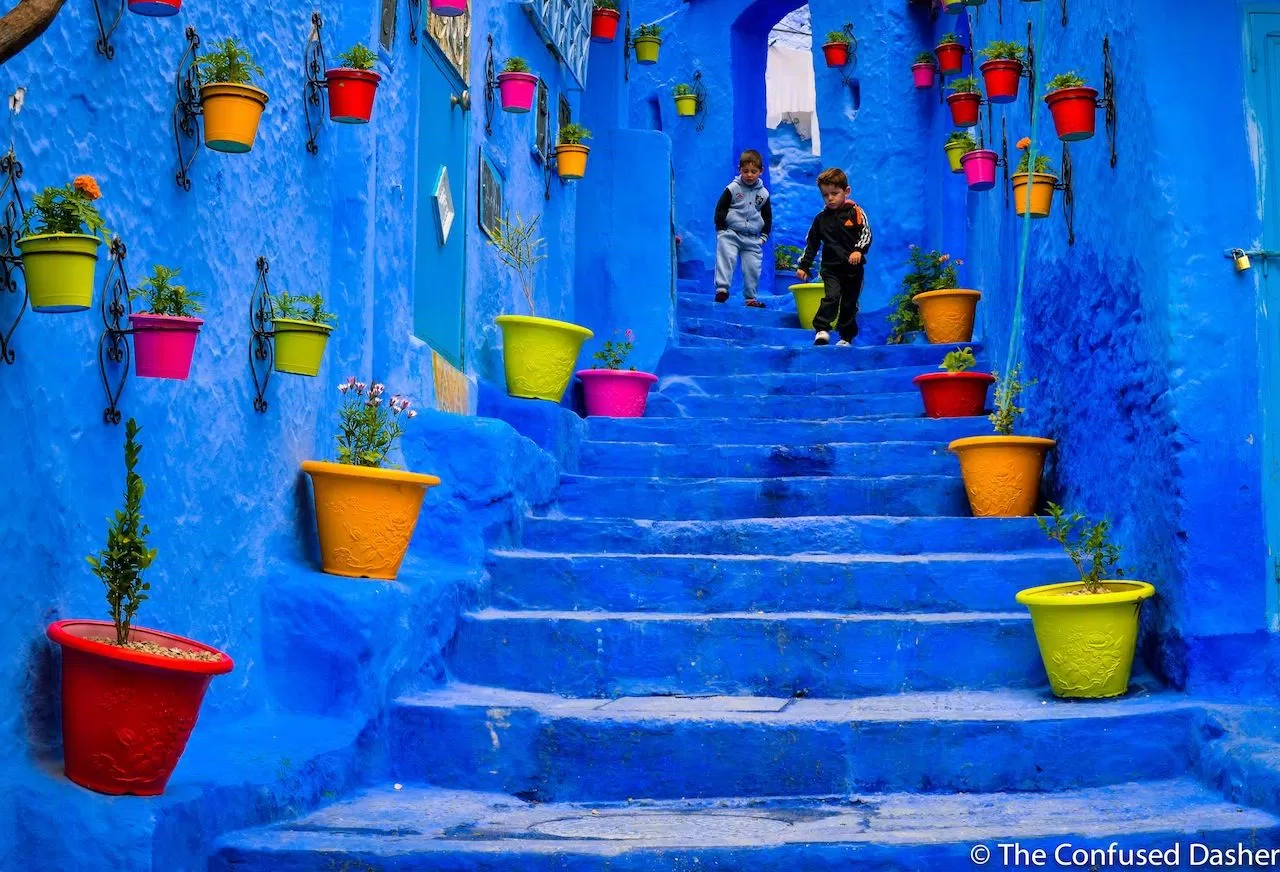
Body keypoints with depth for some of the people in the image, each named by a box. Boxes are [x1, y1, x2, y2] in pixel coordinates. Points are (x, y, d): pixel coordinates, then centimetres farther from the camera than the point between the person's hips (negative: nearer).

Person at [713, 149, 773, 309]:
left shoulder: (763, 193, 7)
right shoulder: (732, 188, -3)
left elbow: (768, 216, 16)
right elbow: (720, 209, -1)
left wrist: (764, 235, 9)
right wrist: (721, 230, -7)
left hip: (753, 239, 3)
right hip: (730, 234, -3)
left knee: (753, 268, 3)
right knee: (726, 259, -21)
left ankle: (750, 298, 12)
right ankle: (722, 288, -20)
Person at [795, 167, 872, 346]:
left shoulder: (855, 212, -1)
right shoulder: (821, 219, 8)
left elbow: (866, 233, -6)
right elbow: (811, 244, 14)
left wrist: (859, 250, -24)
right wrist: (803, 266, 10)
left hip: (853, 268, -1)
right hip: (830, 267, 1)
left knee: (849, 303, 7)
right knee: (831, 296, -22)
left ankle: (846, 336, 18)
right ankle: (821, 329, -27)